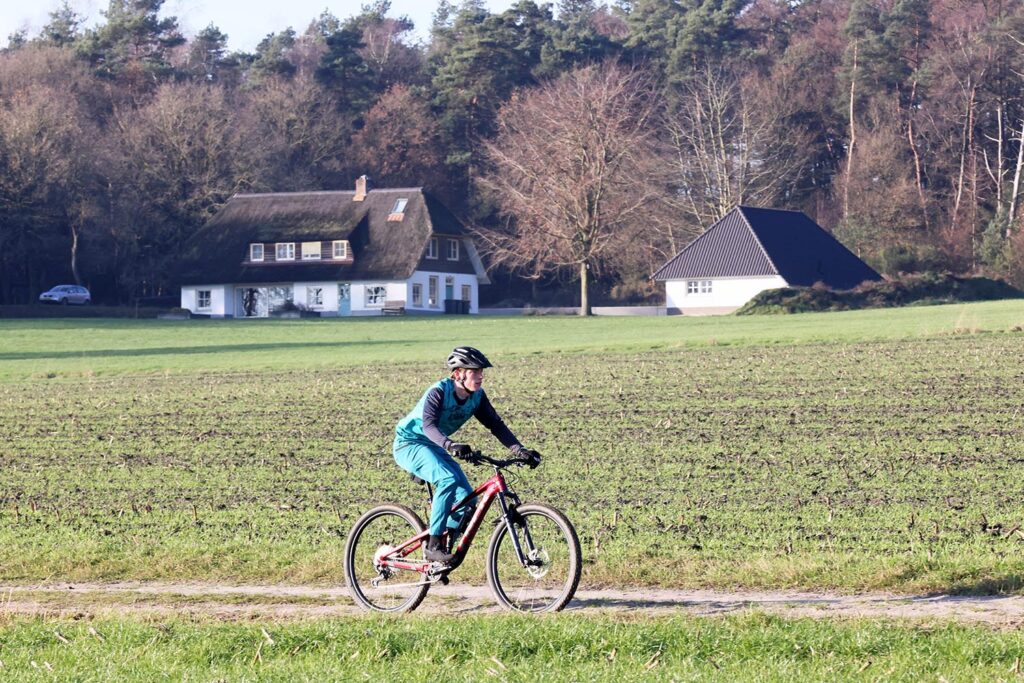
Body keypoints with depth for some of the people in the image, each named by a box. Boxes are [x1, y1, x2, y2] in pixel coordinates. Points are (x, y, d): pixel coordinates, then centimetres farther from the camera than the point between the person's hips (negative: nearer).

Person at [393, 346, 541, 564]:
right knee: (448, 479, -33)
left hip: (433, 448, 7)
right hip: (410, 443, -7)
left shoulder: (477, 396, -5)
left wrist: (521, 450, -21)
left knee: (467, 498, -8)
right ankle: (434, 546, -28)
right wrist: (451, 445, -57)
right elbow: (429, 425, -39)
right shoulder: (438, 392, -26)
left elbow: (496, 425, -8)